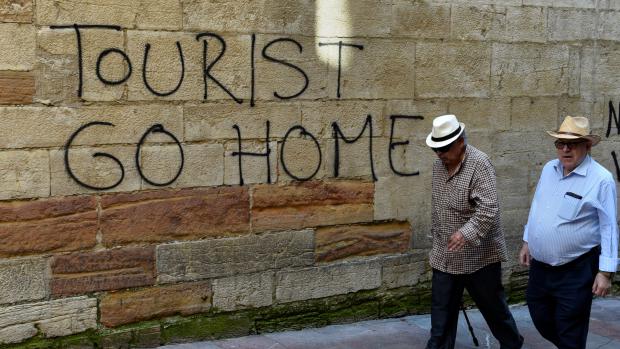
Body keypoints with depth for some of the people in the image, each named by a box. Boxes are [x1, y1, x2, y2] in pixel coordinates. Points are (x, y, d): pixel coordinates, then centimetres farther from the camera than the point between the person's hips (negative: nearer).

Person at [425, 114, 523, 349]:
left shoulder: (479, 164, -18)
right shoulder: (439, 164, 5)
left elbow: (488, 207, -27)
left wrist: (467, 233, -36)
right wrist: (436, 233, 20)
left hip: (479, 254, -6)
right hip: (444, 255, 6)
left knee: (493, 306, 11)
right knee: (441, 309, 8)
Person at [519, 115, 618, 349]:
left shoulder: (601, 179, -15)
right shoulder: (549, 169, 4)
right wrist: (527, 241, 18)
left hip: (576, 270, -6)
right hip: (540, 264, 6)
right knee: (540, 319, 19)